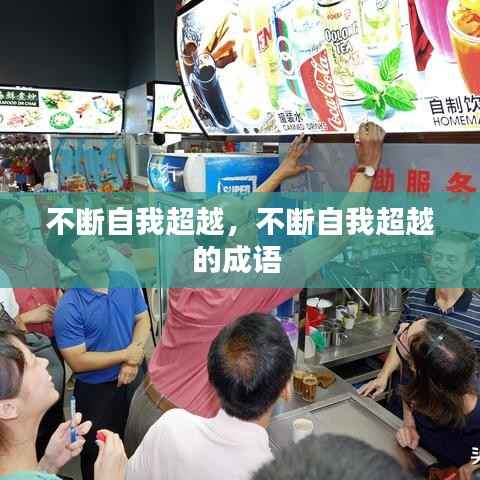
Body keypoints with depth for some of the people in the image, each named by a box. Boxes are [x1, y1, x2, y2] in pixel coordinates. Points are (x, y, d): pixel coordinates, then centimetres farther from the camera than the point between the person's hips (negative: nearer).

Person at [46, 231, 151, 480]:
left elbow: (143, 319, -2)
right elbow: (78, 362, -22)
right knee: (99, 450, 19)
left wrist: (134, 360, -16)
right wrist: (126, 354, -19)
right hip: (97, 389, -5)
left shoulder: (126, 280, -9)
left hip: (135, 376, 5)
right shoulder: (68, 308, -24)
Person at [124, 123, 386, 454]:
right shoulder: (247, 292, -30)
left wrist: (281, 173, 14)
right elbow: (334, 238, -24)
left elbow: (239, 216, 4)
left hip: (145, 402, 7)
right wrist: (367, 168, -13)